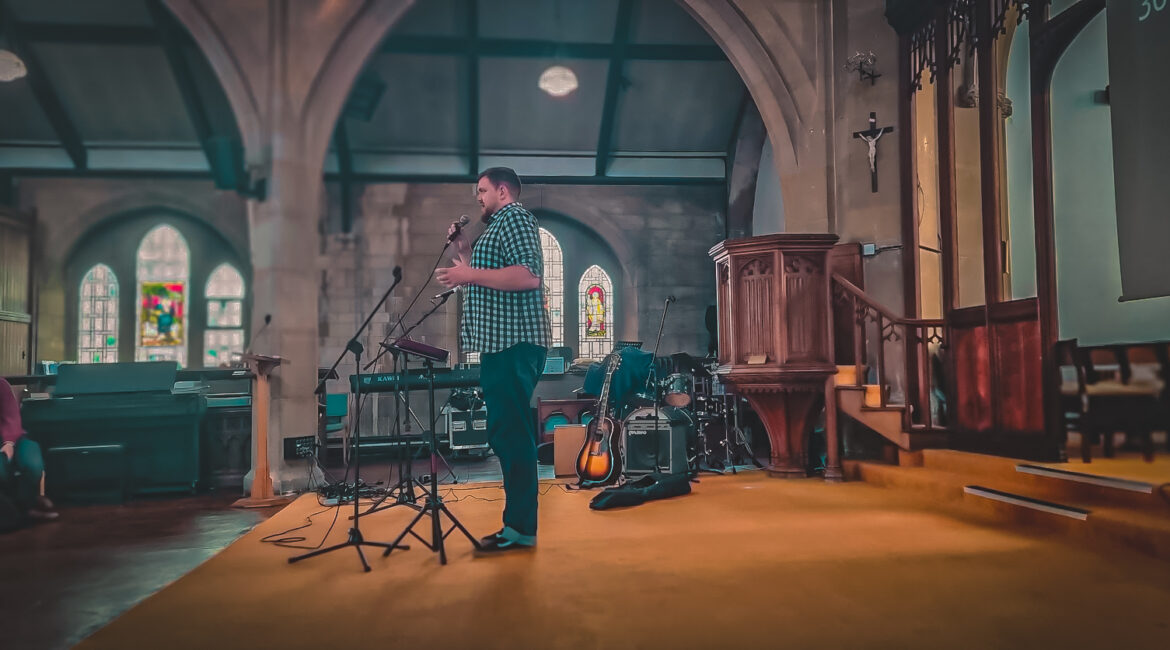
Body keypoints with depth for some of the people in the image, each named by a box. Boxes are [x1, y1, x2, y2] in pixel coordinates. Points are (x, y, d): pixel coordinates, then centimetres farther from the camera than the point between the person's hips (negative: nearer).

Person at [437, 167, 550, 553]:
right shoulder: (500, 225, 25)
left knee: (511, 434, -9)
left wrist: (470, 274, -19)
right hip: (502, 344, 11)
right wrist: (464, 253, 19)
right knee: (506, 433, 12)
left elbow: (529, 276, -23)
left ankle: (520, 528, -4)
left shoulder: (514, 218, -7)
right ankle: (517, 522, 19)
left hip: (514, 344, -11)